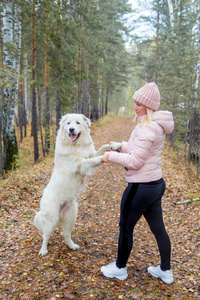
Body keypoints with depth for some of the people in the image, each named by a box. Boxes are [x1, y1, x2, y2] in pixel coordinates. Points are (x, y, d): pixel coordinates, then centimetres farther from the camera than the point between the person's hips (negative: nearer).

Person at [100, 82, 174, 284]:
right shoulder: (157, 125, 9)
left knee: (125, 228, 10)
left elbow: (135, 161, -22)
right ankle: (166, 271, 36)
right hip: (156, 184, 10)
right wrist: (121, 146, 9)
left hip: (141, 187, -10)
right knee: (158, 229, 19)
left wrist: (112, 156, -11)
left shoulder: (147, 127, -22)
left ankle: (120, 268, 31)